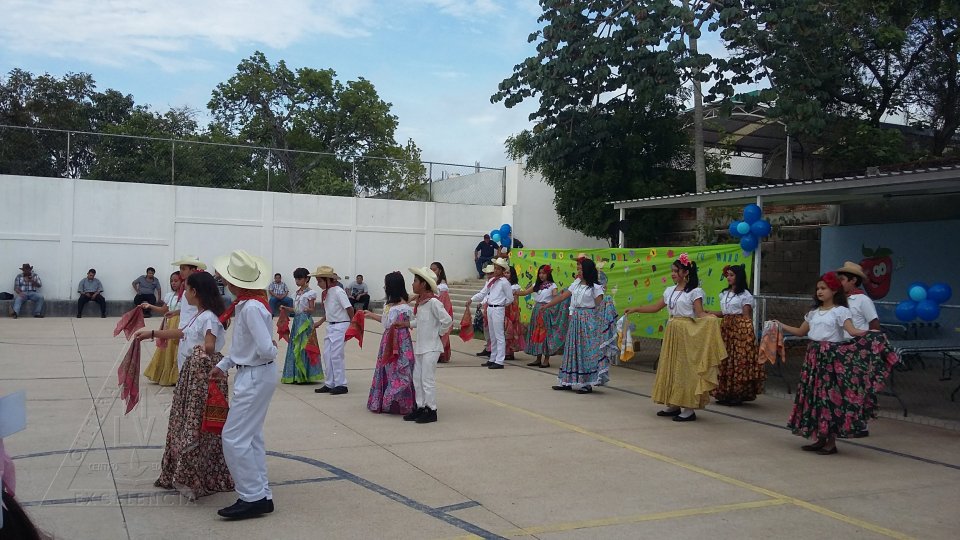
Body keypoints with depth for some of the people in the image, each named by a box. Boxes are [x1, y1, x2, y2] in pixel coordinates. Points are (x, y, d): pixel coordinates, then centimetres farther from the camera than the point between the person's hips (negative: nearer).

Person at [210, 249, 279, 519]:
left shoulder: (251, 308, -24)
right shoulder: (246, 303, 7)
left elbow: (266, 350, -29)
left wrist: (273, 349, -7)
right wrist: (223, 364, 13)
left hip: (255, 377, -10)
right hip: (253, 374, 10)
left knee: (235, 438, -4)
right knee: (252, 437, 15)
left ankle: (253, 497, 4)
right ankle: (261, 495, 23)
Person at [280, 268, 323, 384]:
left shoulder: (310, 293, -7)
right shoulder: (298, 292, 14)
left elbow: (311, 310, -10)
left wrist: (308, 310, -31)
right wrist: (286, 308, 8)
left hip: (305, 321, -8)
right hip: (297, 320, 8)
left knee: (303, 346, -6)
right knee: (295, 346, 8)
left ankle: (303, 376, 0)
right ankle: (295, 375, 15)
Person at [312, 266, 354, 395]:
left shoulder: (338, 291, -16)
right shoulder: (325, 293, 9)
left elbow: (349, 308, -17)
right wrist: (320, 322, 15)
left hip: (340, 326, -9)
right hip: (330, 326, 9)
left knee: (336, 355, -6)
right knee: (327, 355, 9)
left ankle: (341, 385, 4)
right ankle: (329, 384, 18)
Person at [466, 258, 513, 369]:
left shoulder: (504, 282, -9)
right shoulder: (491, 281, 12)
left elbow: (510, 298, -5)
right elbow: (482, 293, 13)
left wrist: (501, 304, 4)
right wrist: (471, 299, 4)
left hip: (498, 310, -8)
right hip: (490, 309, 8)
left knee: (499, 336, -6)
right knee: (492, 336, 14)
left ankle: (499, 361, -5)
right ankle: (493, 359, 22)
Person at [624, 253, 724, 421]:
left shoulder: (695, 291, -6)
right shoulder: (669, 291, 12)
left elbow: (699, 313, -13)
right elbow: (655, 307, 16)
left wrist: (710, 318, -33)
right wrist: (635, 309, 12)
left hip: (687, 333, -6)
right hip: (672, 332, 7)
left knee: (685, 368, -5)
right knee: (670, 367, 7)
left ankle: (689, 409, 1)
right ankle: (673, 405, 16)